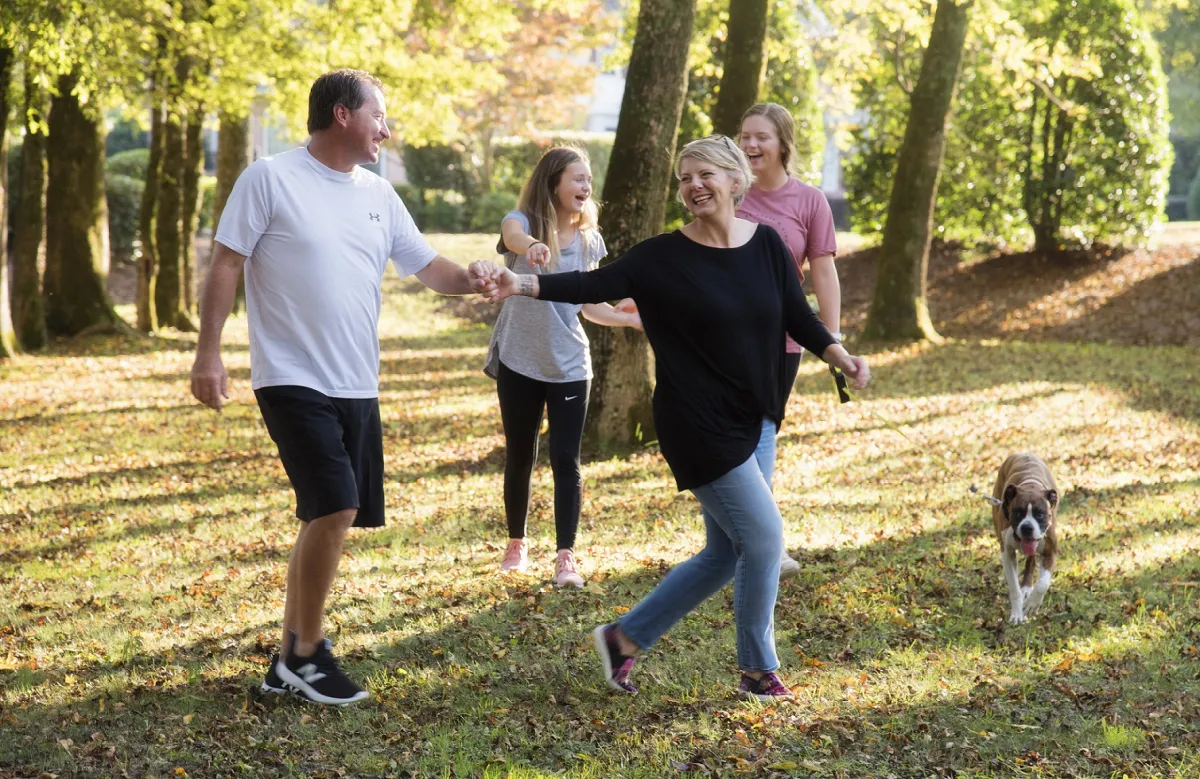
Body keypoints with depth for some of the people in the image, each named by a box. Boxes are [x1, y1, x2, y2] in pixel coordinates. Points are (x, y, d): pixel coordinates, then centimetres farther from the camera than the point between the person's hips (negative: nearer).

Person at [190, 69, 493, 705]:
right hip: (293, 380, -7)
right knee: (335, 508, -17)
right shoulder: (269, 179, -7)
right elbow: (225, 266, -7)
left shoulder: (377, 194, 11)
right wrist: (208, 353, -11)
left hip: (356, 387, 7)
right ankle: (307, 653, 1)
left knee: (327, 516, 10)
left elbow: (427, 266, 13)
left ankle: (289, 661, 22)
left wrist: (476, 283, -7)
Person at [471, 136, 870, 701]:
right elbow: (595, 285, -18)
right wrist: (522, 284, -31)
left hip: (755, 421, 6)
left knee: (726, 554, 11)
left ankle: (626, 637, 24)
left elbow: (798, 317, 7)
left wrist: (841, 357, -9)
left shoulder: (766, 245, 4)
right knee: (764, 539, -5)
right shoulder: (664, 257, -9)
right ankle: (759, 671, 15)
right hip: (699, 425, -6)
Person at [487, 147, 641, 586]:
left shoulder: (589, 239, 3)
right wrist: (530, 245, -61)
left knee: (565, 461, -4)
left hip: (569, 365, 2)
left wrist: (633, 319, 0)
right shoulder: (524, 222, -10)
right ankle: (517, 545, 28)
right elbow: (512, 235, -38)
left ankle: (566, 558, 1)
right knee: (520, 458, 10)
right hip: (519, 362, -2)